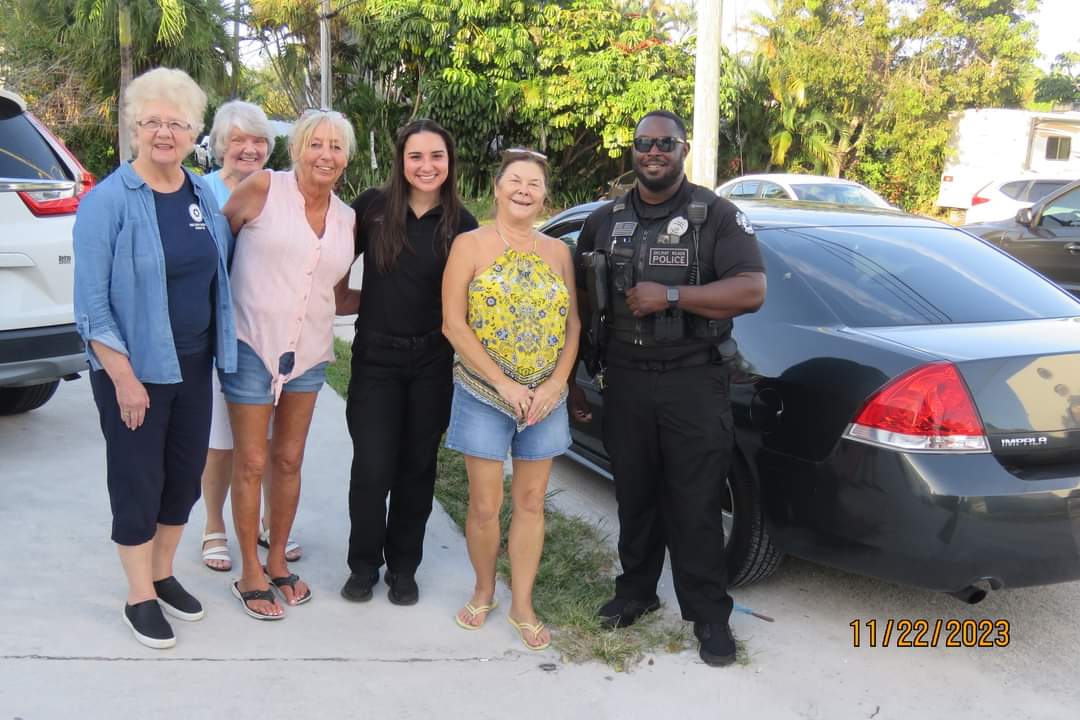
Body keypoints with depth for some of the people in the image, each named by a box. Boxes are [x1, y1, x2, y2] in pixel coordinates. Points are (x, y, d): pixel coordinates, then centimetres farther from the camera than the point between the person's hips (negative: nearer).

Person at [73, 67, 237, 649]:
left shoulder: (205, 197, 5)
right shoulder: (108, 201, -13)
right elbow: (91, 303, -14)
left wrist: (219, 347, 10)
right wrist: (123, 377, -18)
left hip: (192, 362, 6)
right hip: (134, 367, -6)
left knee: (184, 474, 15)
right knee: (138, 481, 5)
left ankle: (163, 574, 34)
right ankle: (140, 598, 21)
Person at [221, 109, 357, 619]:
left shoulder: (346, 219, 8)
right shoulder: (264, 188, -8)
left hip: (308, 353, 5)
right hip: (252, 346, -5)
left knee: (288, 461, 13)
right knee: (251, 462, 3)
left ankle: (277, 560, 30)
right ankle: (250, 572, 18)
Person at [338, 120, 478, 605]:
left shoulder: (462, 225, 0)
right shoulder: (372, 207, -1)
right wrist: (351, 301, -1)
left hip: (431, 360, 1)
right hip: (375, 356, -1)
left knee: (417, 467, 9)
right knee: (372, 469, -3)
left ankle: (403, 567, 27)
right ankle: (363, 564, 20)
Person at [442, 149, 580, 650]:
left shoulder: (557, 252, 8)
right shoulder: (471, 246, -2)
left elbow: (572, 326, 6)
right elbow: (453, 324, -9)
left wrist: (554, 385, -8)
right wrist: (503, 384, -15)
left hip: (546, 398, 3)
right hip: (484, 395, -3)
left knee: (531, 502, 8)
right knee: (485, 505, 2)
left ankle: (522, 605, 20)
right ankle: (484, 591, 26)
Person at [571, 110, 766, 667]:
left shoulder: (717, 215, -1)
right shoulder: (605, 221, 11)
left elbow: (751, 291, -12)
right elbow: (582, 304, 15)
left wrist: (671, 295, -19)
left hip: (693, 383, -3)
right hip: (625, 381, 4)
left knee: (696, 505, 1)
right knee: (634, 495, 13)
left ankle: (709, 615, 14)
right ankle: (635, 591, 30)